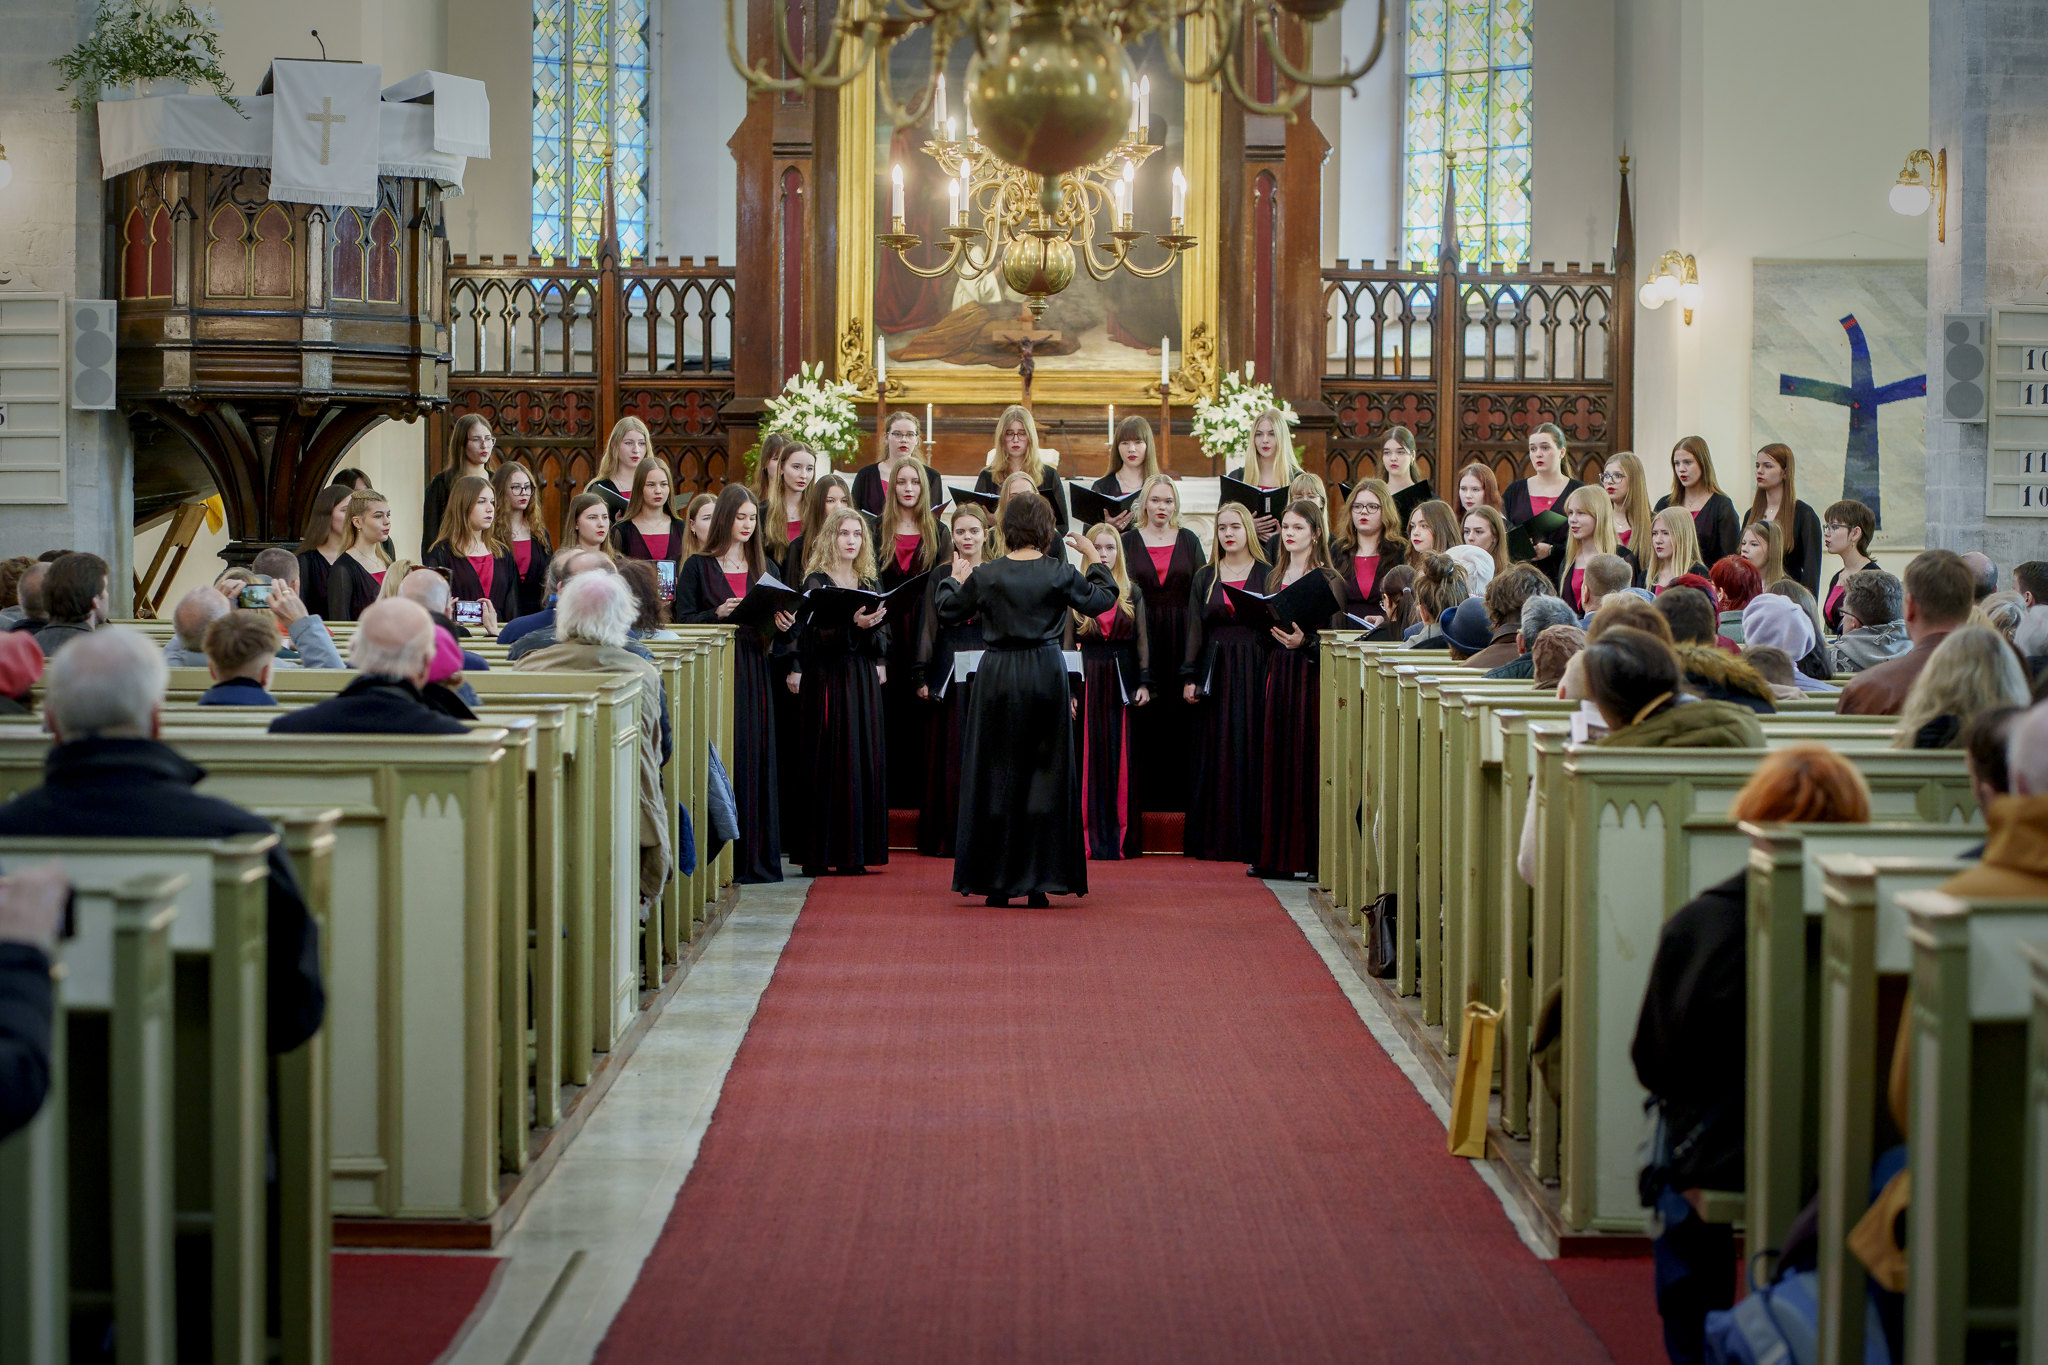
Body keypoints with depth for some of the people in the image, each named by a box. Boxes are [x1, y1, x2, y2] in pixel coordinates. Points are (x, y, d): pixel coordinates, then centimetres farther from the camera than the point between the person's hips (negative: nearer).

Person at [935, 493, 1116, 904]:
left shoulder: (984, 575, -5)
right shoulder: (1061, 574, -6)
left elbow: (947, 609, 8)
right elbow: (1103, 598, 7)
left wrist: (955, 578, 26)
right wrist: (1092, 557, 19)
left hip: (997, 678, 0)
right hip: (1046, 677, 0)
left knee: (995, 775, 8)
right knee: (1045, 775, 6)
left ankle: (996, 883, 8)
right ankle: (1039, 882, 4)